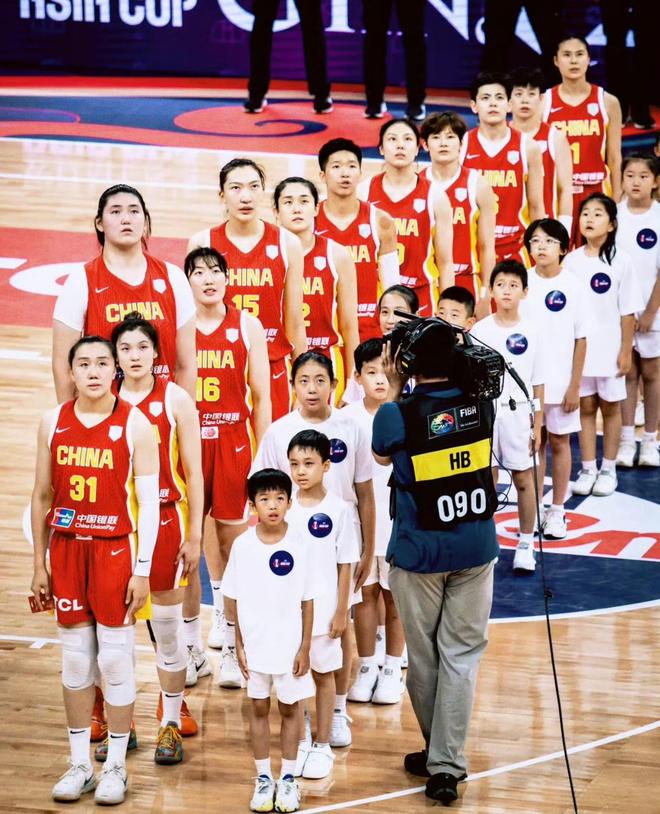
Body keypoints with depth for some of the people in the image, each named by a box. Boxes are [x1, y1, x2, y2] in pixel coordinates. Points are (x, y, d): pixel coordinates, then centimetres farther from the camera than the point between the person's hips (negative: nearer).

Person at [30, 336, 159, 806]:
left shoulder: (135, 424, -6)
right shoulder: (54, 422, 5)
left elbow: (149, 502, -6)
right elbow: (42, 497, 10)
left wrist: (143, 570, -11)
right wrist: (39, 565, 8)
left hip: (114, 551, -3)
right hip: (66, 550, 3)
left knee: (116, 658, 0)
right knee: (75, 660, 8)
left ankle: (116, 767, 11)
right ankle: (80, 765, 17)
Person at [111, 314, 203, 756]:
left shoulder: (175, 399, -2)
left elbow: (193, 472, -1)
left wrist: (194, 534, -4)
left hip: (165, 520, -2)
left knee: (168, 628, 4)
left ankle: (172, 725, 15)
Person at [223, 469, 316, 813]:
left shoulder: (298, 545, -9)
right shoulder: (242, 545, -6)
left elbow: (307, 601, -4)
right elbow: (234, 599, 1)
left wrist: (305, 647, -4)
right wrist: (239, 645, 0)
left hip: (290, 646, -1)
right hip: (255, 645, 1)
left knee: (289, 708, 10)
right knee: (258, 709, 10)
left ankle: (288, 778, 20)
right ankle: (263, 778, 21)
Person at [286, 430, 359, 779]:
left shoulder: (338, 510, -7)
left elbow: (345, 564, -3)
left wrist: (341, 611, -5)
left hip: (323, 610, -2)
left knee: (323, 674, 9)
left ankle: (322, 746, 20)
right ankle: (299, 743, 24)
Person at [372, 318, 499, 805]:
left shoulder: (398, 414, -16)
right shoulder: (482, 406, -7)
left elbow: (381, 455, 6)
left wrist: (394, 390, 9)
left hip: (420, 550, -2)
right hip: (476, 548, 2)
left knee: (423, 656, 14)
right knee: (461, 655, 5)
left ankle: (440, 755, 26)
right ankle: (446, 764, 0)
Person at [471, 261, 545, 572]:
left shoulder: (530, 332, -1)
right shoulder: (479, 331, -1)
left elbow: (537, 383, 2)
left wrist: (537, 426, 1)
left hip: (518, 413, 0)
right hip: (485, 411, 0)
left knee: (523, 478, 5)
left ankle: (526, 544, 16)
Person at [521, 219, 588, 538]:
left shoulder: (572, 286, -8)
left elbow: (581, 339, -4)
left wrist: (574, 385, -6)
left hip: (561, 382, -1)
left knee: (559, 442, 9)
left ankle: (557, 511, 19)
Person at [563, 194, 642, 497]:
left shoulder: (620, 261, -7)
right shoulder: (571, 261, -1)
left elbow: (627, 311, -5)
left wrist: (626, 351, -6)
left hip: (610, 349, -2)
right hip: (578, 348, 2)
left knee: (610, 406, 10)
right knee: (585, 406, 9)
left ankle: (608, 469, 20)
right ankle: (588, 470, 18)